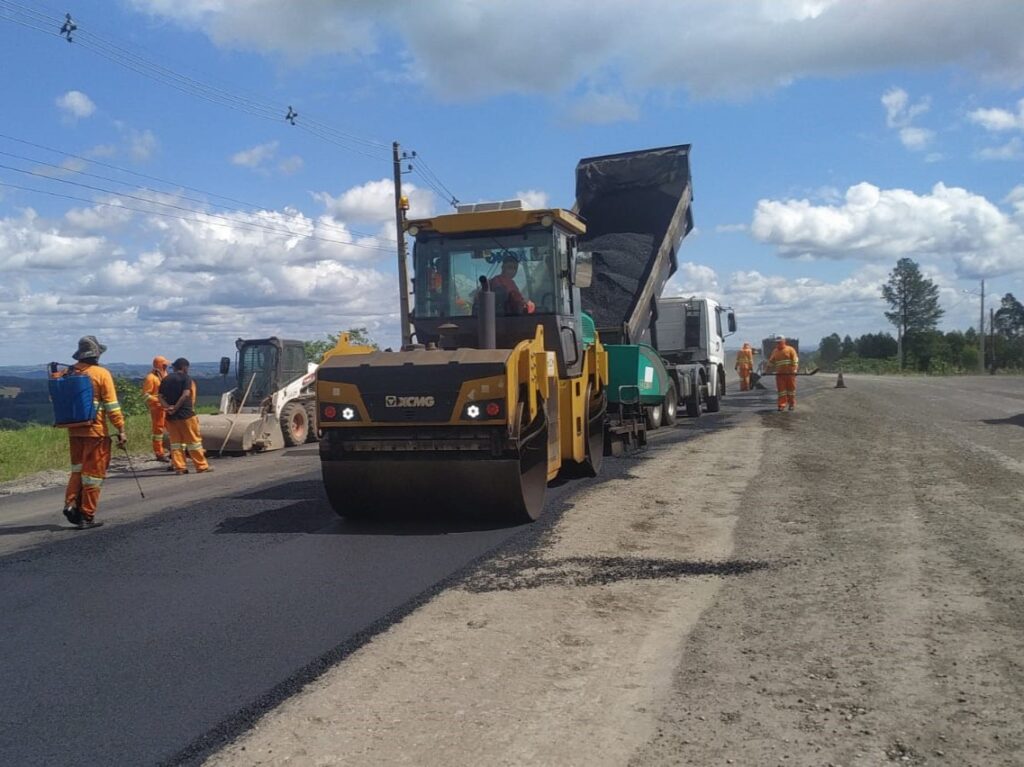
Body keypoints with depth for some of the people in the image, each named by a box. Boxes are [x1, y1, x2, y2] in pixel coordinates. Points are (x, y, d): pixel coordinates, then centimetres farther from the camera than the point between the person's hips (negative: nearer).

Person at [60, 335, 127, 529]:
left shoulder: (69, 373, 5)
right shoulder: (101, 373, -9)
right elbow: (112, 405, -12)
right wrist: (121, 430, -9)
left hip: (74, 431, 5)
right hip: (95, 431, -5)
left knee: (78, 468, 21)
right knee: (93, 472, 3)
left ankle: (71, 504, 5)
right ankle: (87, 516, 6)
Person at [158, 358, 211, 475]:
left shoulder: (166, 380, 13)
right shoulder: (185, 378, -5)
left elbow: (161, 397, 5)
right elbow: (185, 394, -18)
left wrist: (168, 407, -8)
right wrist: (176, 407, -14)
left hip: (171, 416, 5)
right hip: (185, 414, -5)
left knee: (175, 441, 10)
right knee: (194, 440, 2)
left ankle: (179, 467, 8)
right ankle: (201, 466, 6)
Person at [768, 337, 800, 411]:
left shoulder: (790, 349, -1)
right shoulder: (775, 351, 12)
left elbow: (795, 360, -6)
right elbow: (771, 362, 21)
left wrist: (794, 370, -15)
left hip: (790, 373, -3)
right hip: (779, 374, 3)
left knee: (791, 388, 5)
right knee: (781, 389, -1)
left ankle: (792, 404, 16)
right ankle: (782, 405, 1)